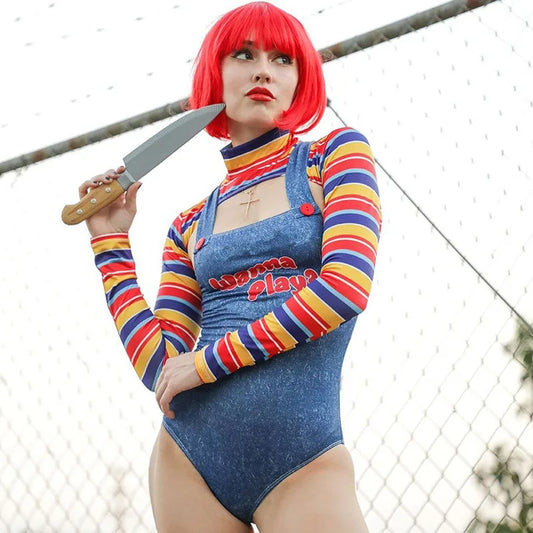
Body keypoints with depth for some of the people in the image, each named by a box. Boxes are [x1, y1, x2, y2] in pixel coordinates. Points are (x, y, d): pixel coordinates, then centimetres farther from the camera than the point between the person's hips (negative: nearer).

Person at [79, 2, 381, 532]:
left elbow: (346, 286, -10)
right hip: (190, 458, 4)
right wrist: (111, 242, 9)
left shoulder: (336, 154, 6)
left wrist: (208, 360, -6)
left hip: (303, 461, -3)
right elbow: (158, 367, 6)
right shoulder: (190, 227, 14)